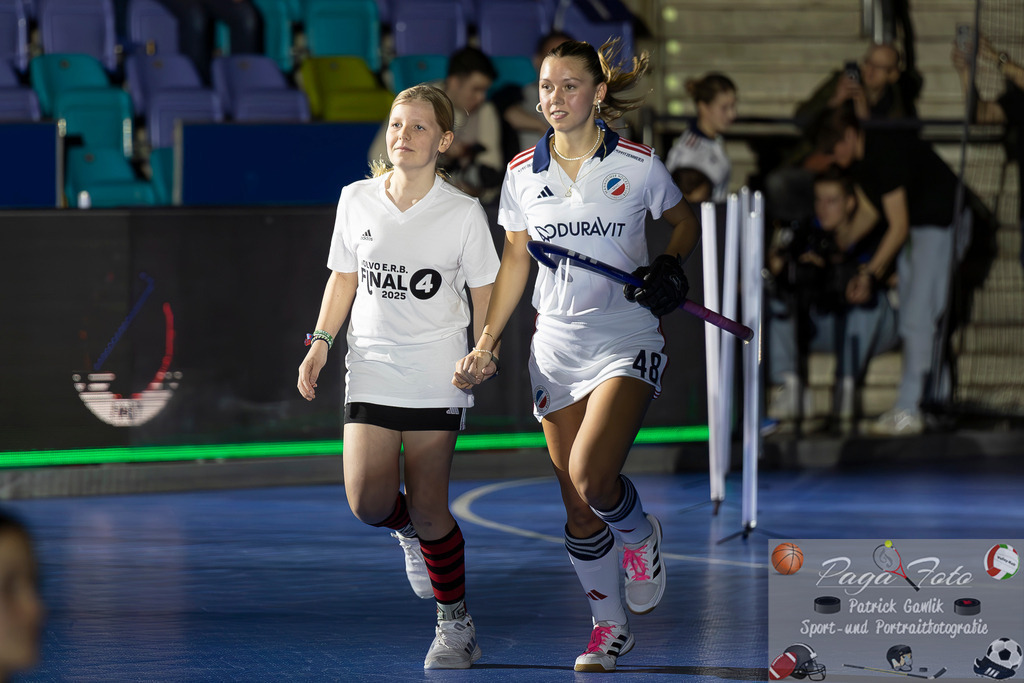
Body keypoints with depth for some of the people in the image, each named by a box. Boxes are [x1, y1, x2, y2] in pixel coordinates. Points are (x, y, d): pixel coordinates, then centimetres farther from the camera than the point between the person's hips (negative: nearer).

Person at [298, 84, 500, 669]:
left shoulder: (464, 213, -5)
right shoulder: (357, 200, 3)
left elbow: (485, 293, 1)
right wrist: (321, 344, 5)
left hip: (437, 375, -3)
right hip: (371, 370, 3)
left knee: (428, 509, -3)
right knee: (369, 503, -11)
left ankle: (456, 624, 15)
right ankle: (410, 531, 26)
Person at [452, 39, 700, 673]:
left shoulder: (638, 165, -5)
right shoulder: (523, 173, 3)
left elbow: (686, 222, 11)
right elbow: (515, 260, 13)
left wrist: (670, 265, -8)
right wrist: (486, 343, 8)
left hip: (627, 344, -3)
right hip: (557, 351, 4)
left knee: (591, 479, -22)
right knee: (577, 508, 4)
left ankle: (641, 537, 12)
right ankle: (610, 628, 20)